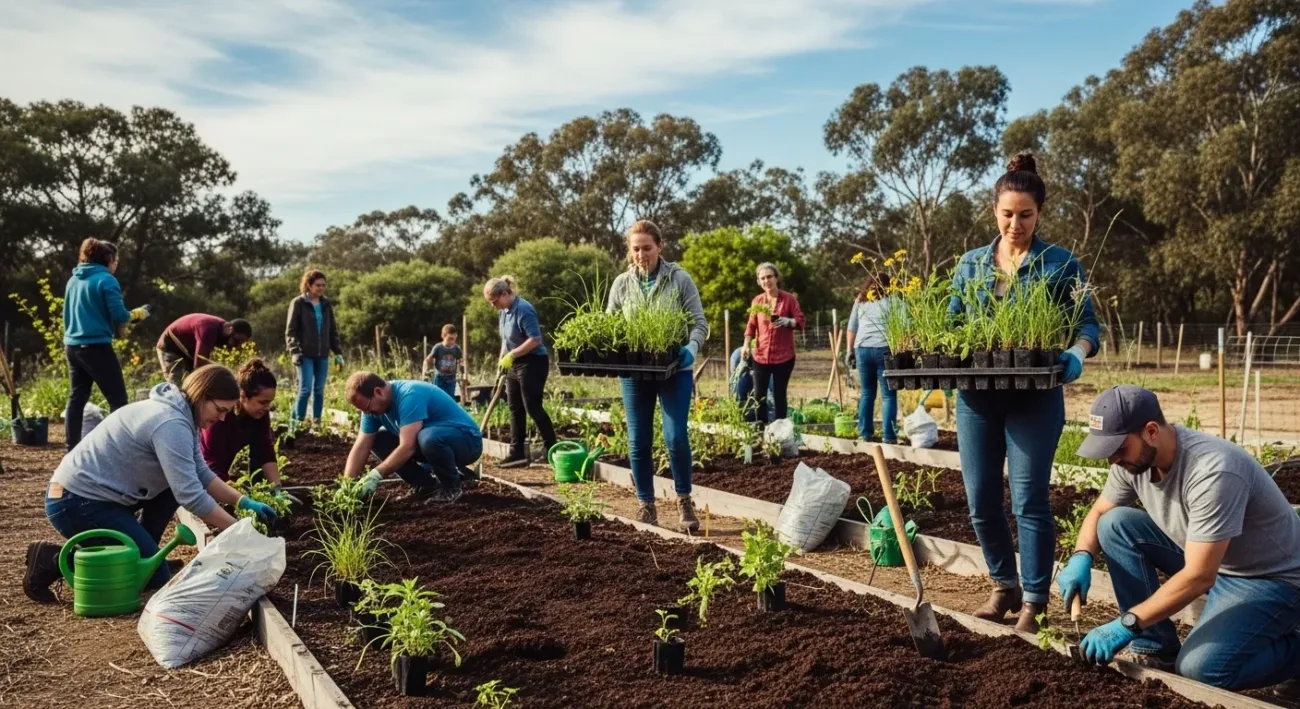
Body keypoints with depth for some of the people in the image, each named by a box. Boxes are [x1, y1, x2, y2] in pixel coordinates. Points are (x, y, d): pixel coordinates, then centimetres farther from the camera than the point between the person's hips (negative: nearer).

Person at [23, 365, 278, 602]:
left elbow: (201, 475, 11)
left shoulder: (178, 412, 7)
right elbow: (190, 495, -28)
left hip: (92, 490, 10)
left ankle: (143, 550, 12)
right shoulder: (171, 424, -24)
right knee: (155, 576, -7)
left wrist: (243, 501, 0)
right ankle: (55, 560, -3)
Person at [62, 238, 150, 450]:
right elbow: (118, 315, -15)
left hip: (72, 346, 8)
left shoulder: (73, 280, 14)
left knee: (77, 397, 13)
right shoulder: (106, 280, -9)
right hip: (96, 347, -8)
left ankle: (73, 449, 15)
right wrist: (135, 314, 3)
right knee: (117, 398, -3)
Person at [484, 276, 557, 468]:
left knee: (533, 408, -8)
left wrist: (511, 355, -25)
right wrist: (502, 361, 12)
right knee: (515, 409, 8)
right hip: (514, 365, 10)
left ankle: (551, 450, 1)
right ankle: (517, 453, 12)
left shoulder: (523, 309, -19)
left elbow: (535, 339, -25)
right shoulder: (504, 311, 10)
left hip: (532, 364, -10)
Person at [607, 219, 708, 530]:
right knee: (638, 443, 5)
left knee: (676, 438, -8)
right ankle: (646, 505, 19)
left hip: (674, 370, -2)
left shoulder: (680, 279, -2)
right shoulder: (621, 283, 5)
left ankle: (684, 501, 11)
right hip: (633, 373, 3)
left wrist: (691, 348, -23)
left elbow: (699, 323, -3)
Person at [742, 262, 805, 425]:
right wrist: (747, 344, -6)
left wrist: (788, 321, -23)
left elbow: (801, 322, -3)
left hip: (784, 356, -2)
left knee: (779, 395, 3)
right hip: (761, 355, 2)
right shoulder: (756, 300, 7)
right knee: (759, 395, -1)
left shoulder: (789, 298, -2)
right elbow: (751, 325, 8)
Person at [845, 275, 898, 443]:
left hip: (862, 349, 4)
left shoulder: (860, 300, 17)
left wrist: (850, 351, 20)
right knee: (888, 394, 0)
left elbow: (851, 328, 16)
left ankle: (865, 433, 14)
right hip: (885, 349, -4)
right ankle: (888, 436, -4)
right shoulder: (892, 300, 7)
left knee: (867, 392, 13)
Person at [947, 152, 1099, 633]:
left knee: (1029, 501, -3)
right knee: (981, 501, 8)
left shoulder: (1061, 265, 0)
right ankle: (1004, 587, 27)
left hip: (1035, 398, -3)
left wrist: (1077, 353, -24)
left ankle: (1033, 604, 9)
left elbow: (1086, 322, -2)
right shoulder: (971, 264, 9)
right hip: (976, 397, 4)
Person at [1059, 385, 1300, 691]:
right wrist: (1081, 558, -16)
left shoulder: (1213, 472, -34)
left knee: (1201, 667, -27)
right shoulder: (1135, 455, -11)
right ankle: (1156, 646, -2)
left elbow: (1199, 577, -34)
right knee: (1115, 525, -10)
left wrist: (1126, 625, -33)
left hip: (1271, 577, -7)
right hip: (1203, 556, 8)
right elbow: (1098, 513, 5)